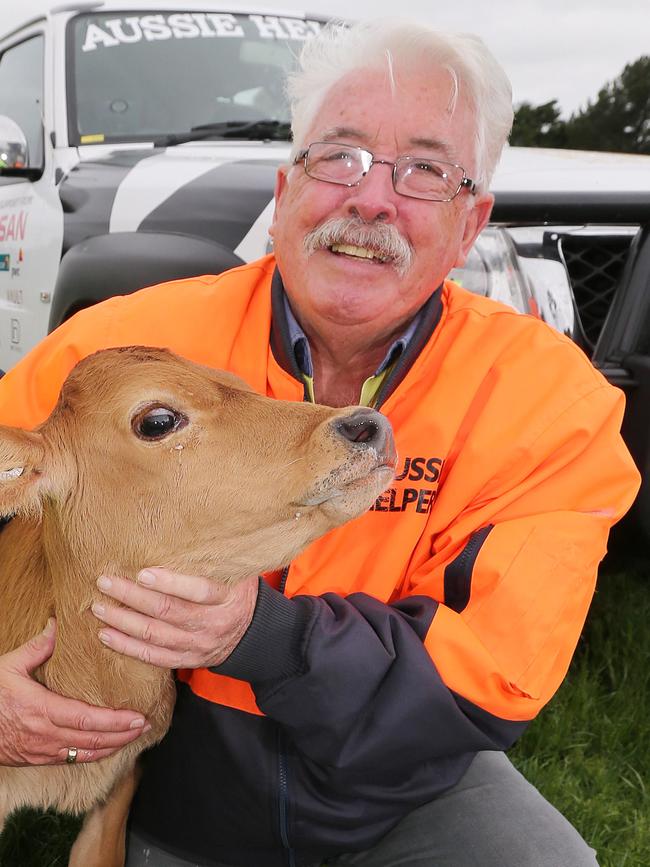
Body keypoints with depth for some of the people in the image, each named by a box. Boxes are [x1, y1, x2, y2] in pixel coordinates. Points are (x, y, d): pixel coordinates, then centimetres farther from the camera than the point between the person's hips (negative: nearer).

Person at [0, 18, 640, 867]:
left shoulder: (551, 398, -16)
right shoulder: (124, 346, -16)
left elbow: (492, 682, -18)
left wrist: (262, 632, -34)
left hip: (403, 788, 0)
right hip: (166, 775, 1)